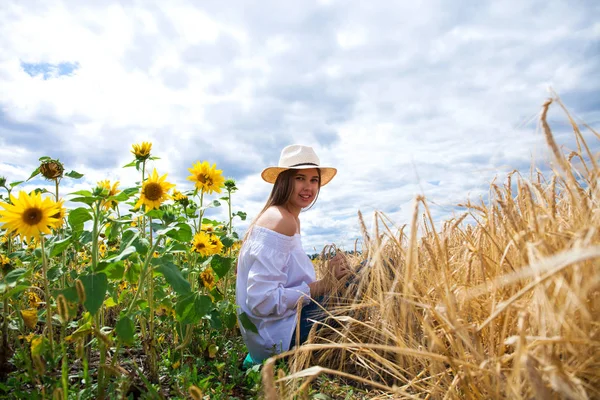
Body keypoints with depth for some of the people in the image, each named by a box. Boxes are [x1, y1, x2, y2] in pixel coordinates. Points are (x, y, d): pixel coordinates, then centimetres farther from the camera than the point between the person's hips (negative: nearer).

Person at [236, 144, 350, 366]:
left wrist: (328, 277, -5)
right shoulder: (280, 221, -21)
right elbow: (263, 301, -25)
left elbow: (292, 282, 8)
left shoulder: (290, 219, 8)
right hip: (280, 337, -9)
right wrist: (323, 285, -21)